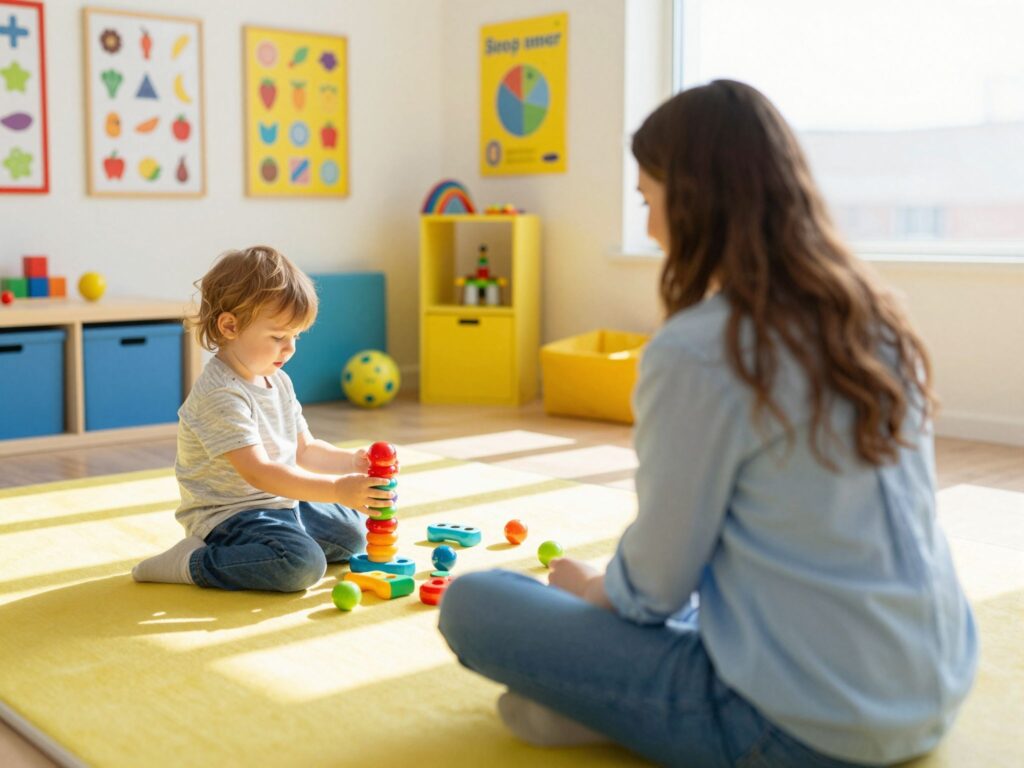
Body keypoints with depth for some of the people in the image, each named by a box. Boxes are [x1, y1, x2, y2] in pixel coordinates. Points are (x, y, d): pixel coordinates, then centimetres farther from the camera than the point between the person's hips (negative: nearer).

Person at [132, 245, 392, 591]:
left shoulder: (279, 382, 7)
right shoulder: (221, 394, -24)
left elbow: (303, 449, 11)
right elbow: (258, 472, -31)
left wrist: (351, 462, -8)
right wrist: (337, 489, -37)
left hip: (281, 502, 10)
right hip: (229, 515, -10)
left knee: (352, 534, 18)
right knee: (303, 563, -31)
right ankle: (193, 562, -14)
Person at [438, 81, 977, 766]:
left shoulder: (694, 354, -19)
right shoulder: (880, 320, 4)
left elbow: (654, 586, -9)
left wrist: (588, 585, 14)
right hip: (937, 700, 7)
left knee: (471, 605, 0)